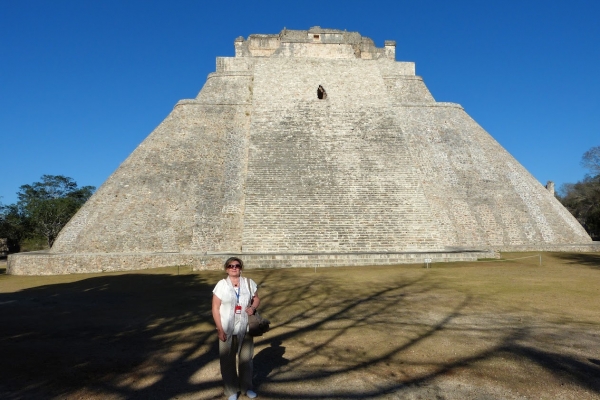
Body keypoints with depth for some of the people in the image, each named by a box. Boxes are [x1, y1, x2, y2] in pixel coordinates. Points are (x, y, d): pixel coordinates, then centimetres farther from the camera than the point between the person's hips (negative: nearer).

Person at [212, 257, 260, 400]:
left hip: (245, 328, 2)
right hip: (227, 329, -2)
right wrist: (220, 329, -13)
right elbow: (215, 308, -9)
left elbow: (256, 299, 11)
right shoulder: (221, 285, -9)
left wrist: (253, 307, -12)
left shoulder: (249, 283, -1)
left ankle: (247, 387, 34)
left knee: (246, 358, 15)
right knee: (228, 360, 8)